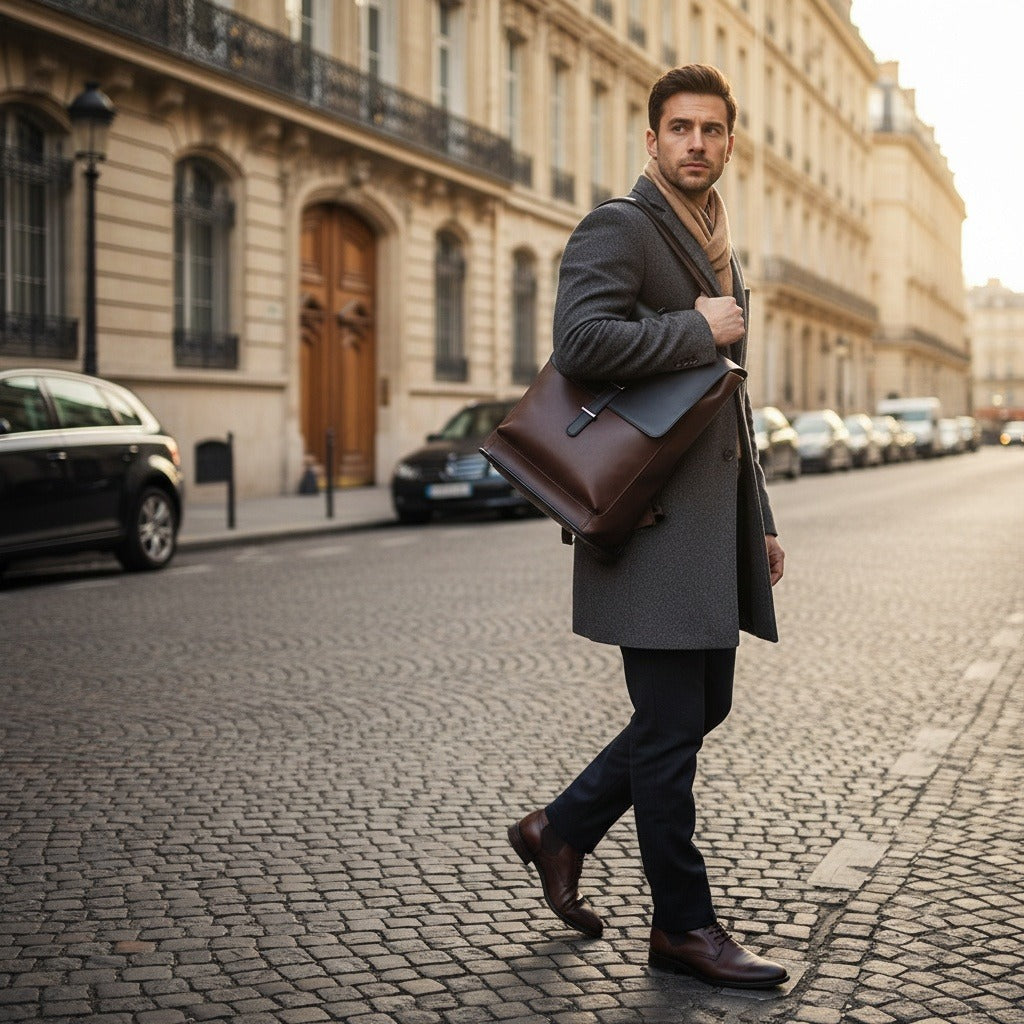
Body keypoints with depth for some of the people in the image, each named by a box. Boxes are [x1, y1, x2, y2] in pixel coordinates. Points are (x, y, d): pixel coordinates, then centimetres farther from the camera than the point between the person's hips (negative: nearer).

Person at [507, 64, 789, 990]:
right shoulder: (617, 229, -8)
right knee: (670, 723, -2)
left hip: (715, 514, 9)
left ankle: (562, 830, 28)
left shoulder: (720, 248, 21)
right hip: (654, 514, -9)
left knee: (703, 706, 13)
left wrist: (760, 522, 23)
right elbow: (580, 341, -26)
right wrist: (698, 330, -15)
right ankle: (683, 925, 11)